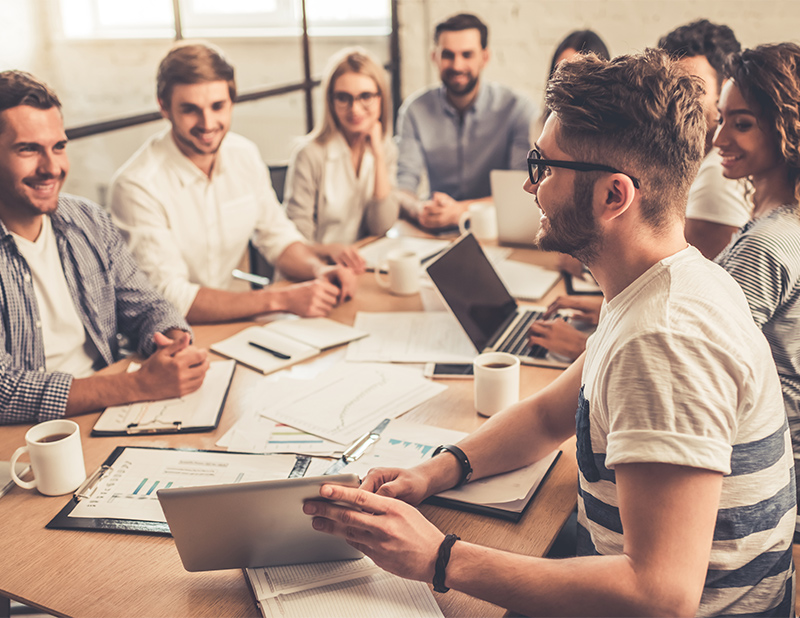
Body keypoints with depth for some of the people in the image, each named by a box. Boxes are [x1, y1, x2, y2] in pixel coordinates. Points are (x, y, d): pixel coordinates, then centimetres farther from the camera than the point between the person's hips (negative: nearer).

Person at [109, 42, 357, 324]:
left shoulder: (245, 155, 1)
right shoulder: (136, 185, -20)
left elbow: (277, 237, 12)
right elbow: (170, 298, -23)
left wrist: (320, 270, -9)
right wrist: (280, 299, -27)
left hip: (237, 322, 8)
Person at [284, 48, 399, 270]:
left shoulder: (387, 149, 7)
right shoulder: (310, 154, -10)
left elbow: (382, 226, -2)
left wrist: (378, 155, -7)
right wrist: (329, 249, -30)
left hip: (365, 265, 5)